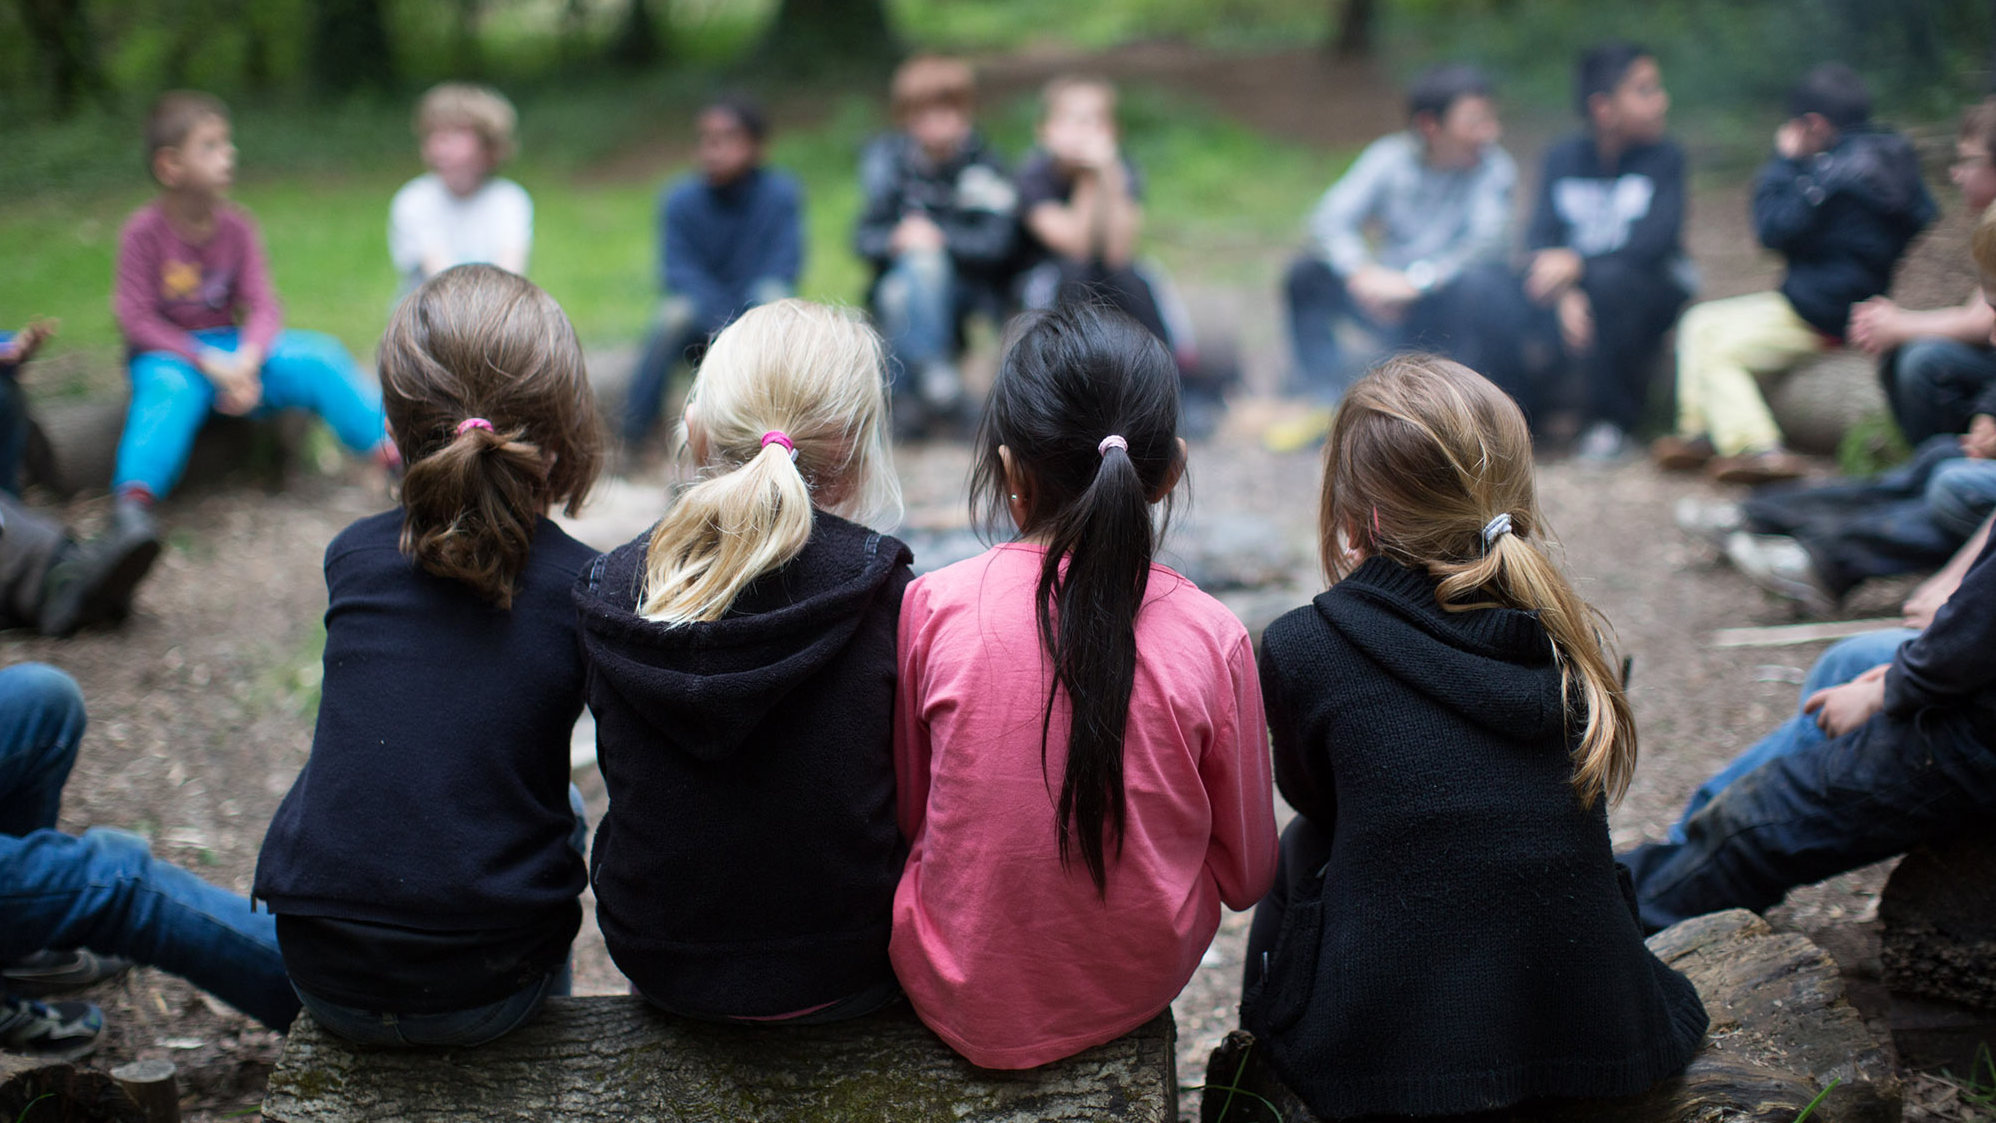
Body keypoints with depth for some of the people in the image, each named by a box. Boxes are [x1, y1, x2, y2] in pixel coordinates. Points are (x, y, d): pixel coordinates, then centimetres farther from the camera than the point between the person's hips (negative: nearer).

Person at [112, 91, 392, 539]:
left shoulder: (237, 227, 1)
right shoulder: (144, 231, -10)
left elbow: (263, 307, -3)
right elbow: (136, 319, -13)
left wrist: (246, 361, -24)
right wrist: (209, 363, -22)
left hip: (233, 346, 4)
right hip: (170, 352, -4)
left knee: (316, 357, -16)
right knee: (171, 386, -38)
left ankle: (394, 451, -13)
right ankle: (135, 496, -51)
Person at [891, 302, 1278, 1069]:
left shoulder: (932, 607, -15)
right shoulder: (1211, 638, -15)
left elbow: (903, 813, 1)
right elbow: (1247, 874, -2)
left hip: (959, 997, 0)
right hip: (1137, 988, 0)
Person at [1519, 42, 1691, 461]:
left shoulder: (1664, 156, -4)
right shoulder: (1563, 157, 3)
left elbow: (1655, 241, -19)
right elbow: (1540, 237, -9)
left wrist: (1577, 263, -31)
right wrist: (1566, 295, -28)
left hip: (1654, 288, -2)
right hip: (1576, 288, 2)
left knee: (1611, 280, -36)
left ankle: (1610, 422, -19)